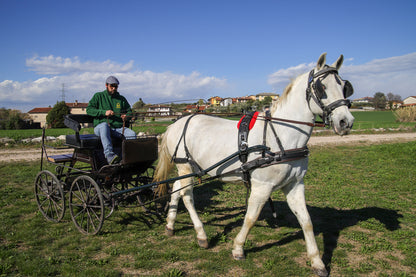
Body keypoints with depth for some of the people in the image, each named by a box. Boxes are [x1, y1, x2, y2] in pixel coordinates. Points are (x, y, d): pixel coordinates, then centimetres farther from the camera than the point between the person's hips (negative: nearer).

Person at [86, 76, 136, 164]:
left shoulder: (121, 99, 21)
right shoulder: (98, 96, 12)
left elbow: (129, 111, 26)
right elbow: (89, 109, 1)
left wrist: (126, 116, 0)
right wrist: (104, 112, -14)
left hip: (118, 128, 4)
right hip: (100, 126, -3)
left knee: (132, 134, -26)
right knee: (104, 125, -41)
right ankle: (109, 155, -53)